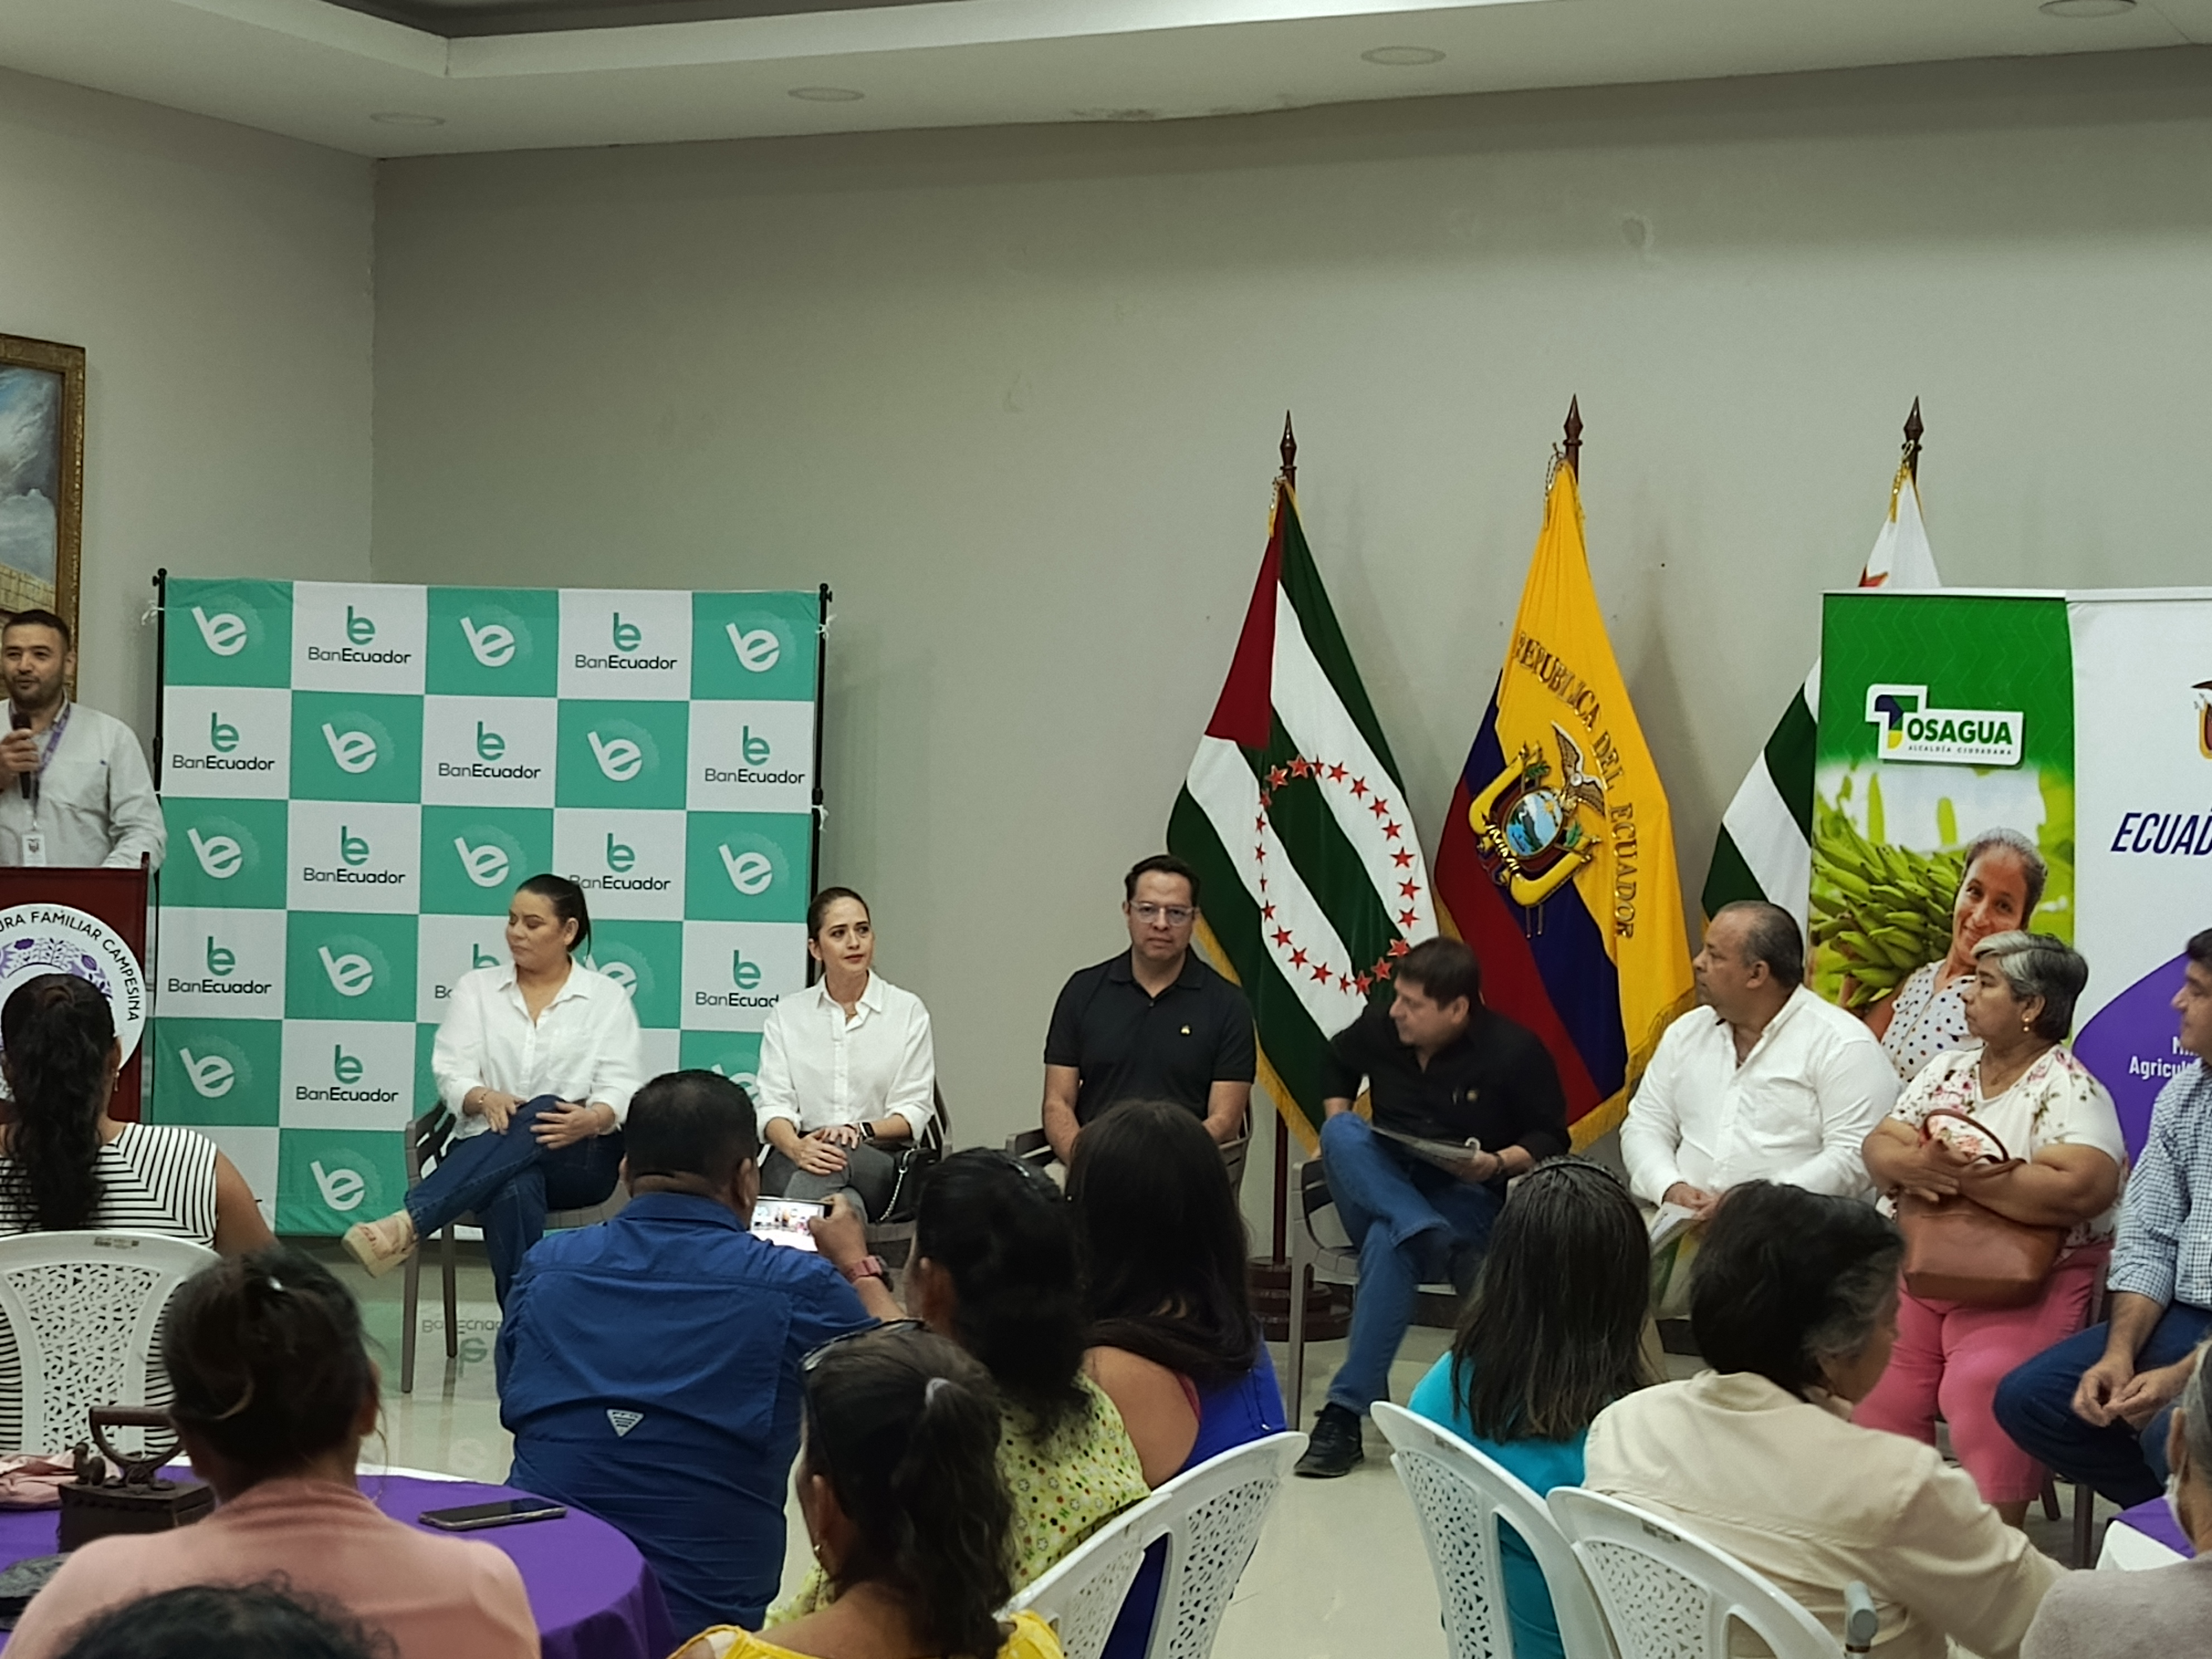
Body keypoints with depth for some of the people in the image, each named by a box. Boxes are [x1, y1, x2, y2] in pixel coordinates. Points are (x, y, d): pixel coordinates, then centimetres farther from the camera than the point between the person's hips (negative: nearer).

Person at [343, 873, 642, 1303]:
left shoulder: (607, 997, 9)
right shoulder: (476, 987, 13)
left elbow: (621, 1088, -2)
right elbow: (452, 1074, 2)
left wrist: (592, 1119, -27)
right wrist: (485, 1099, -23)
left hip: (580, 1156, -1)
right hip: (488, 1149, 1)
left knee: (541, 1113, -38)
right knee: (514, 1191, -39)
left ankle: (408, 1224, -51)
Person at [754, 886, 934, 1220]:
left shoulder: (908, 1011, 9)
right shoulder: (786, 1014, 13)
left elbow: (913, 1112, 4)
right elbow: (773, 1105, 3)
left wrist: (862, 1130, -18)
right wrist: (797, 1148, -21)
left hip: (881, 1163, 0)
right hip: (793, 1164, 0)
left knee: (839, 1155, -39)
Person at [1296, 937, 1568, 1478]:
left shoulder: (1514, 1051, -11)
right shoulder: (1380, 1027, 0)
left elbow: (1550, 1140, -2)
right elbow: (1336, 1064, 23)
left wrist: (1497, 1164, -20)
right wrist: (1340, 1141, 8)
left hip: (1465, 1199, -4)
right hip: (1381, 1185, 5)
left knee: (1390, 1244, -37)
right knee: (1341, 1131, -27)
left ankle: (1346, 1412, -35)